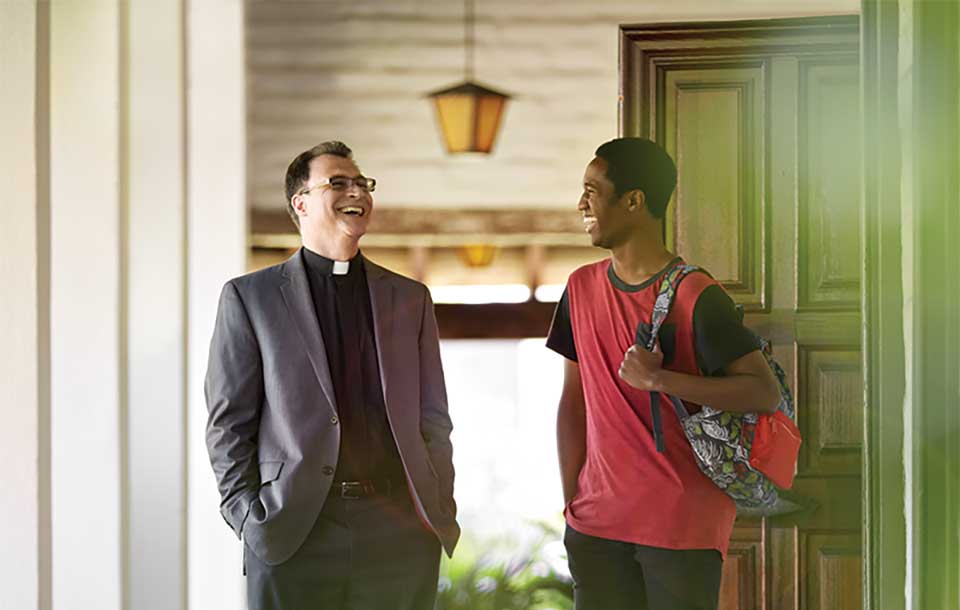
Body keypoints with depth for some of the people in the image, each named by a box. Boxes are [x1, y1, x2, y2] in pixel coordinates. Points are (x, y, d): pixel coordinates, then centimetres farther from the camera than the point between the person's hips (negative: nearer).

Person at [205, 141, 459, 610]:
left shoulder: (410, 298, 13)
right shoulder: (249, 297, 4)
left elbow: (432, 420, 13)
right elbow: (229, 421, 3)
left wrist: (441, 514, 5)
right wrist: (248, 520, -4)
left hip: (401, 535, 2)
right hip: (291, 536, -2)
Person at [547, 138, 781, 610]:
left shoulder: (695, 297, -11)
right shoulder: (582, 288, 8)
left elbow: (766, 393, -16)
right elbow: (573, 399, 11)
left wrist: (658, 380, -21)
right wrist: (571, 501, 8)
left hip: (683, 527, -5)